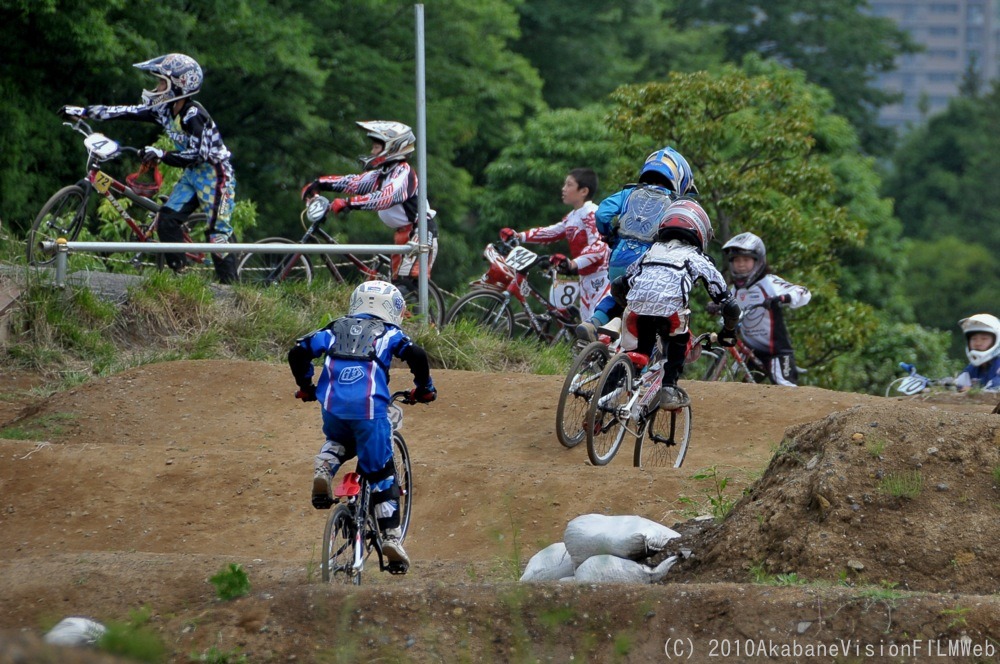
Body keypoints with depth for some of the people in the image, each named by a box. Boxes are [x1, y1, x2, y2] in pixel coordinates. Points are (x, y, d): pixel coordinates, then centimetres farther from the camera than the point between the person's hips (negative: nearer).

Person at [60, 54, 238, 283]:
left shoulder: (194, 115, -23)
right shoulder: (166, 110, 2)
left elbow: (197, 155, -27)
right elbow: (130, 112, 4)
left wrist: (161, 155, -30)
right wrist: (84, 111, 4)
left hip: (215, 174, -9)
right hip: (193, 175, 9)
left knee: (217, 232, -11)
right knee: (167, 217, -3)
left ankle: (230, 286, -7)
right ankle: (180, 272, 3)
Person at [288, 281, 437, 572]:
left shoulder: (336, 329, 22)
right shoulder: (388, 333, 14)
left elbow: (298, 353, 16)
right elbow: (416, 355, -3)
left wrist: (306, 386, 30)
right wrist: (424, 388, 13)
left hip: (332, 406, 3)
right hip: (369, 408, -3)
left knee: (339, 441, 36)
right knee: (381, 474, 7)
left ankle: (324, 468, 4)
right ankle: (391, 538, 0)